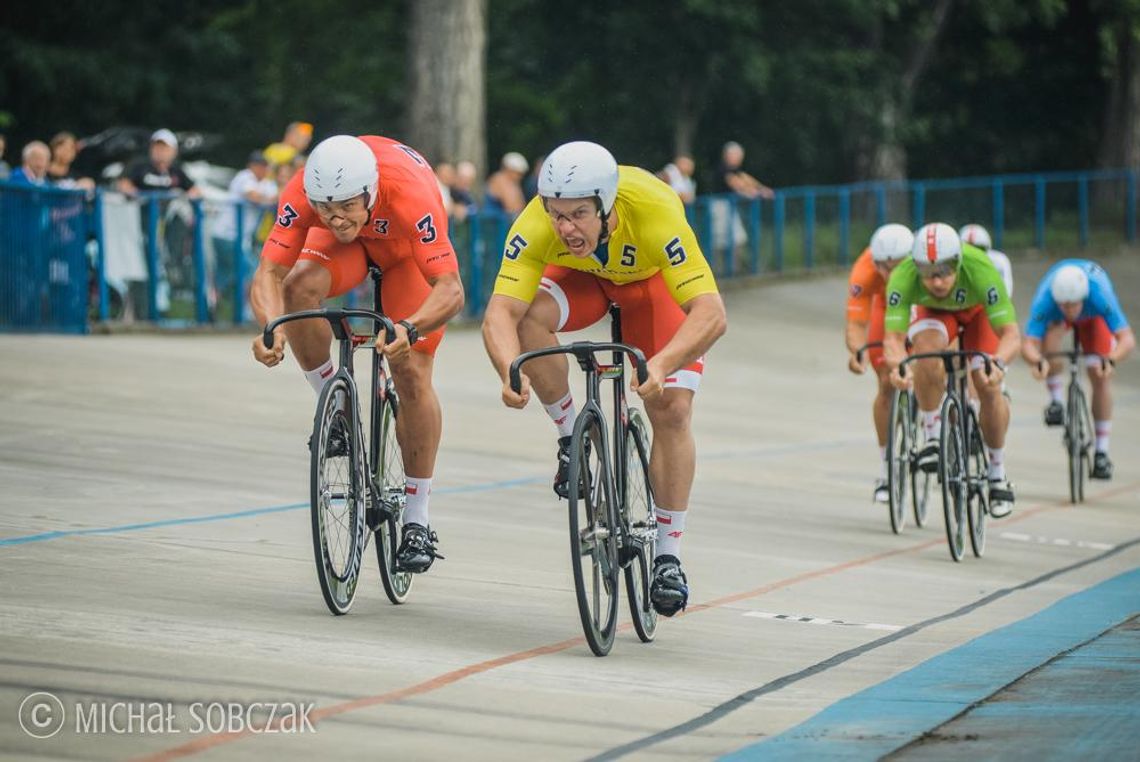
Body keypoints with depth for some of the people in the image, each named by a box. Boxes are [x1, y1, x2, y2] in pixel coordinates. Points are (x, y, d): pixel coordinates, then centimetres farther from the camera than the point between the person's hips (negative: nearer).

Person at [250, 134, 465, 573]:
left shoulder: (408, 192, -44)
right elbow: (268, 274, -39)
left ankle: (417, 521, 1)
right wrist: (273, 326, -60)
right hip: (348, 246, 2)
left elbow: (450, 289, -47)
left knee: (411, 374, -12)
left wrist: (409, 329, -65)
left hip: (406, 245, -2)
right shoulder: (302, 192, -37)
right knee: (299, 287, -31)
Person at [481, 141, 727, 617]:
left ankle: (668, 558, 0)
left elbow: (710, 313, -47)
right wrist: (511, 371, -60)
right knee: (530, 316, -31)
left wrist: (661, 365, -63)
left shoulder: (654, 211, -43)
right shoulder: (537, 224, -37)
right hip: (583, 276, 1)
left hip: (655, 279, -1)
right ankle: (573, 439, -7)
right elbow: (500, 312, -40)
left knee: (671, 410, -14)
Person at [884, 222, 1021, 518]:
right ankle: (933, 436, -17)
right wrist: (896, 364, -61)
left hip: (978, 311, -1)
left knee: (988, 387, -16)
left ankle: (997, 475, 5)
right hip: (934, 312, 1)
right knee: (927, 346, -33)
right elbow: (893, 337, -39)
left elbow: (1011, 333, -41)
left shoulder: (980, 270, -42)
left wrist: (998, 362, -62)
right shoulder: (903, 277, -39)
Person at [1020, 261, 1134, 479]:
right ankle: (1055, 402, -12)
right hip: (1056, 318, 0)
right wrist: (1037, 361, -71)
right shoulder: (1044, 301, -43)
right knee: (1050, 340, -34)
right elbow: (1029, 344, -49)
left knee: (1100, 377, -12)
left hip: (1093, 315, 0)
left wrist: (1110, 360, -69)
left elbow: (1127, 339, -50)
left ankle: (1101, 453, -3)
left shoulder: (1099, 295, -45)